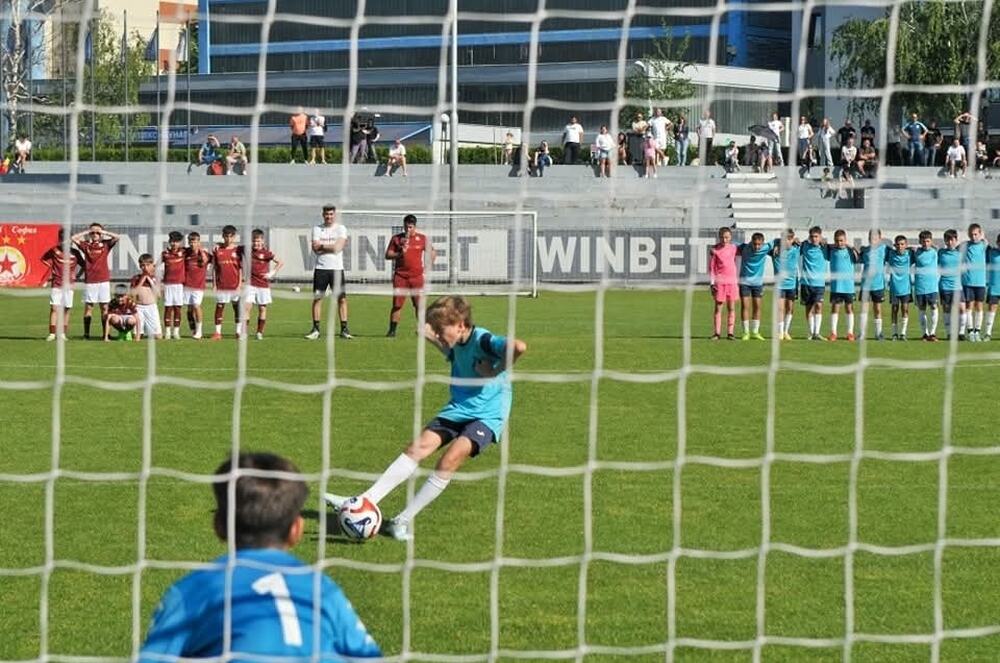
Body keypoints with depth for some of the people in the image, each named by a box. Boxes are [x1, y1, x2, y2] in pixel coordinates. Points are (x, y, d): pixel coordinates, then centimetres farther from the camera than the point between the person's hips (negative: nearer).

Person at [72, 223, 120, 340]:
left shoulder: (105, 244, 7)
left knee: (104, 307, 1)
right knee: (88, 307, 2)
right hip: (90, 281, 0)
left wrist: (104, 232, 0)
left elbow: (116, 237, -5)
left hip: (103, 280, 0)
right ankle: (86, 333, 5)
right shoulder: (86, 245, 8)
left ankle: (105, 333, 4)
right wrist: (86, 232, 5)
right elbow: (73, 238, 0)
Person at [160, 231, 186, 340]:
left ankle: (176, 331, 8)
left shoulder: (183, 253, 3)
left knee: (177, 308, 2)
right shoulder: (165, 254, 3)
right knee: (168, 308, -1)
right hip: (168, 284, 0)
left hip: (179, 284, 0)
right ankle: (167, 332, 3)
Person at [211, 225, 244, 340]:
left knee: (237, 307, 4)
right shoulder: (217, 249, 5)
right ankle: (217, 332, 5)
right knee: (219, 307, 1)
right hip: (221, 285, 1)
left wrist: (240, 284, -5)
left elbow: (241, 268, 2)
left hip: (235, 285, -1)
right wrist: (214, 284, 4)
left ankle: (238, 332, 11)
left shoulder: (238, 250, 2)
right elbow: (214, 268, 9)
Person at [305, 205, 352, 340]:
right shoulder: (317, 229, 9)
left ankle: (344, 329, 0)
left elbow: (338, 248, -10)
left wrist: (322, 245, -5)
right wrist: (331, 246, -7)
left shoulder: (341, 229, 4)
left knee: (342, 298, -4)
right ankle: (315, 329, 4)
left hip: (337, 268, -1)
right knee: (317, 298, -1)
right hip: (321, 268, 1)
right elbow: (315, 248, -4)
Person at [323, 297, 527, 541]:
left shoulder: (483, 341, -20)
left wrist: (495, 371, -27)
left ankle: (404, 521, -15)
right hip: (458, 409, 8)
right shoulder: (456, 344, 5)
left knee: (449, 460, -24)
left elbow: (519, 347, -38)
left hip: (487, 415, -8)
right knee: (418, 447, -9)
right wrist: (431, 337, 12)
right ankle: (364, 502, -13)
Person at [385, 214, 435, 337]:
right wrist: (399, 254, -11)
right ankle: (392, 330, 2)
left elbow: (432, 253, 16)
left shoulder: (422, 238, 7)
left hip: (417, 276, 0)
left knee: (419, 304, -1)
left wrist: (427, 266, 6)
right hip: (400, 276, 0)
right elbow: (387, 255, 5)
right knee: (397, 304, -3)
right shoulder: (396, 238, 7)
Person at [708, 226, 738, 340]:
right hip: (719, 281, -3)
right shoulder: (714, 250, -3)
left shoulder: (733, 247, 7)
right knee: (718, 307, -1)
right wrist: (712, 283, -8)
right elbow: (711, 267, -2)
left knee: (731, 308, 4)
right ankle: (717, 333, 3)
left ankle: (730, 333, 7)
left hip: (732, 281, 3)